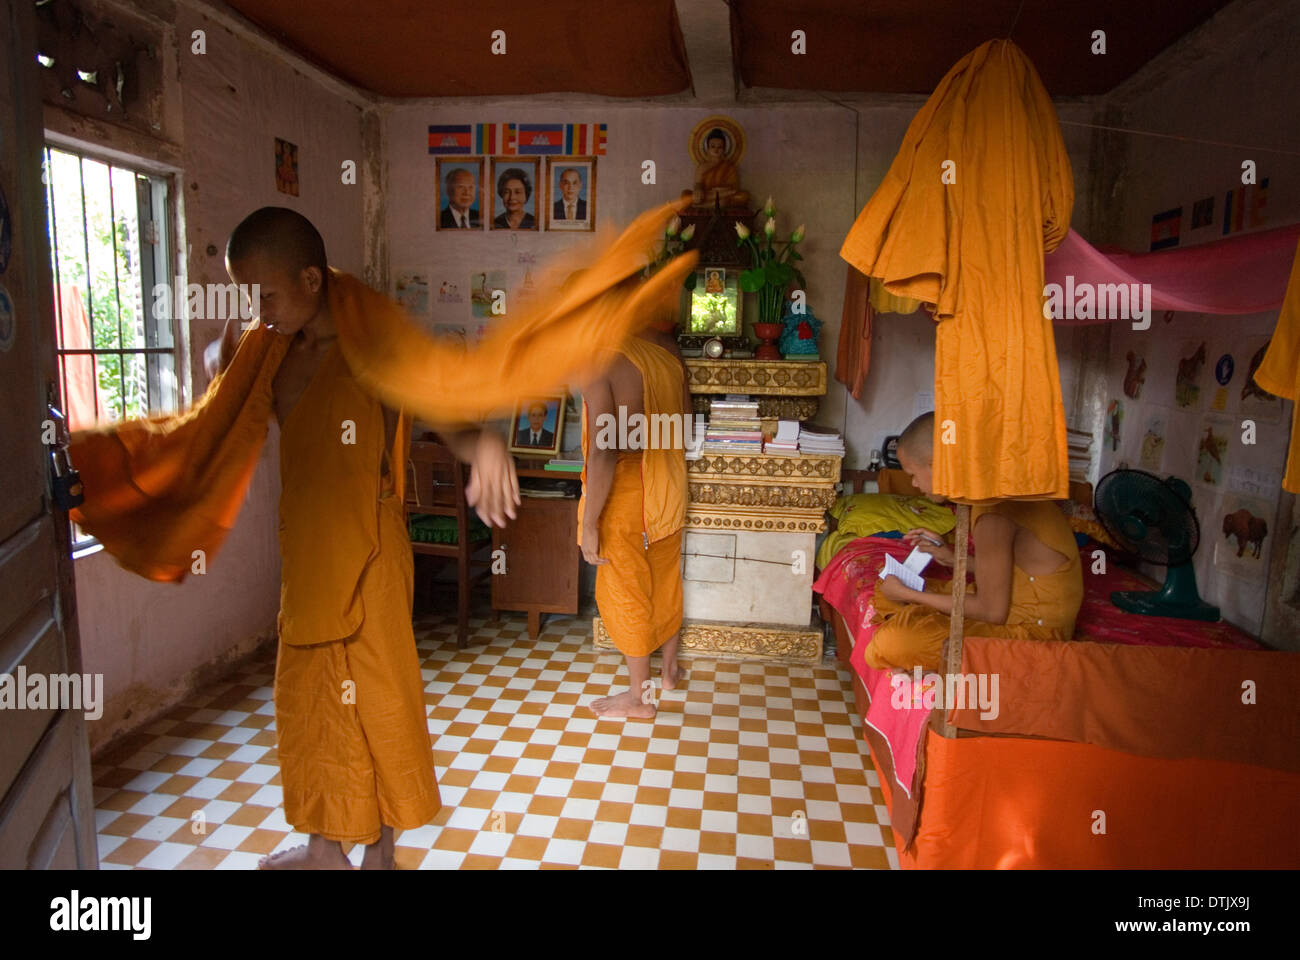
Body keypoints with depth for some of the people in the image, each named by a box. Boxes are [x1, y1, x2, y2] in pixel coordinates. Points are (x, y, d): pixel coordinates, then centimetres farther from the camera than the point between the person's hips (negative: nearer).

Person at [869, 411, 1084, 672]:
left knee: (890, 643, -30)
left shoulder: (992, 516, -25)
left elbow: (992, 611, -20)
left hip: (1029, 632, -10)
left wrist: (909, 596, -12)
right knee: (886, 591, 14)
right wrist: (954, 559, 10)